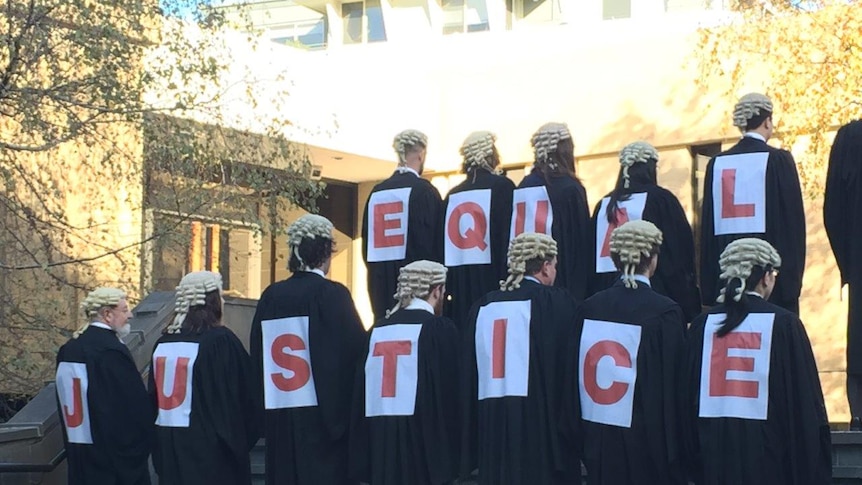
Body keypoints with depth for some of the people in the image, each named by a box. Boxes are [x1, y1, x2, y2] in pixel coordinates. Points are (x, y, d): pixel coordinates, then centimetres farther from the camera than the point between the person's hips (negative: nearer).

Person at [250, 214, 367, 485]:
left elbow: (257, 357, 10)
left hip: (278, 419, 5)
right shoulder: (332, 294, -9)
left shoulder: (270, 297, 5)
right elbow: (355, 351, -10)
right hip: (321, 415, -5)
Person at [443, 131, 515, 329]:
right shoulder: (502, 186, -5)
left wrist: (448, 288, 17)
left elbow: (442, 249, 12)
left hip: (458, 283, 5)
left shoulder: (453, 195, 9)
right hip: (490, 281, -5)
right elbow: (510, 237, -10)